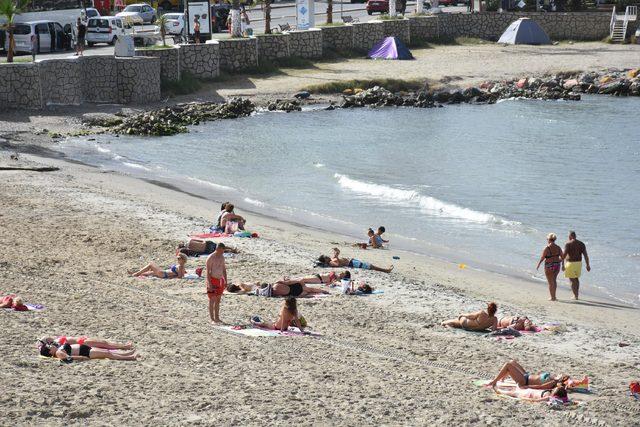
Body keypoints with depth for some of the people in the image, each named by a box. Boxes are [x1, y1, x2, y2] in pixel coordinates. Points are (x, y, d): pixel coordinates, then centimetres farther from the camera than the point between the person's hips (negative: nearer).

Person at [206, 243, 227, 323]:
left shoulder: (222, 257, 10)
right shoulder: (210, 258, -13)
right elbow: (208, 271, -15)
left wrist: (225, 281, 13)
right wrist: (209, 283, -21)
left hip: (220, 280, 7)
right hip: (212, 280, -7)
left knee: (218, 300, 9)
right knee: (212, 300, -5)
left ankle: (217, 318, 14)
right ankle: (212, 319, -4)